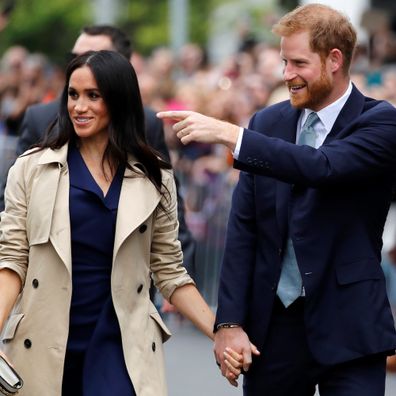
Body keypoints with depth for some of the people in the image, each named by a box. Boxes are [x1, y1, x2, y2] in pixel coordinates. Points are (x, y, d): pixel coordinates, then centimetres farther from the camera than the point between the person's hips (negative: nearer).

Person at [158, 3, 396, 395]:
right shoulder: (268, 122, 8)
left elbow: (322, 168, -24)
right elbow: (243, 229, 6)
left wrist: (229, 134, -28)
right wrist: (230, 321, -2)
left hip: (346, 325, -4)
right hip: (272, 324, 4)